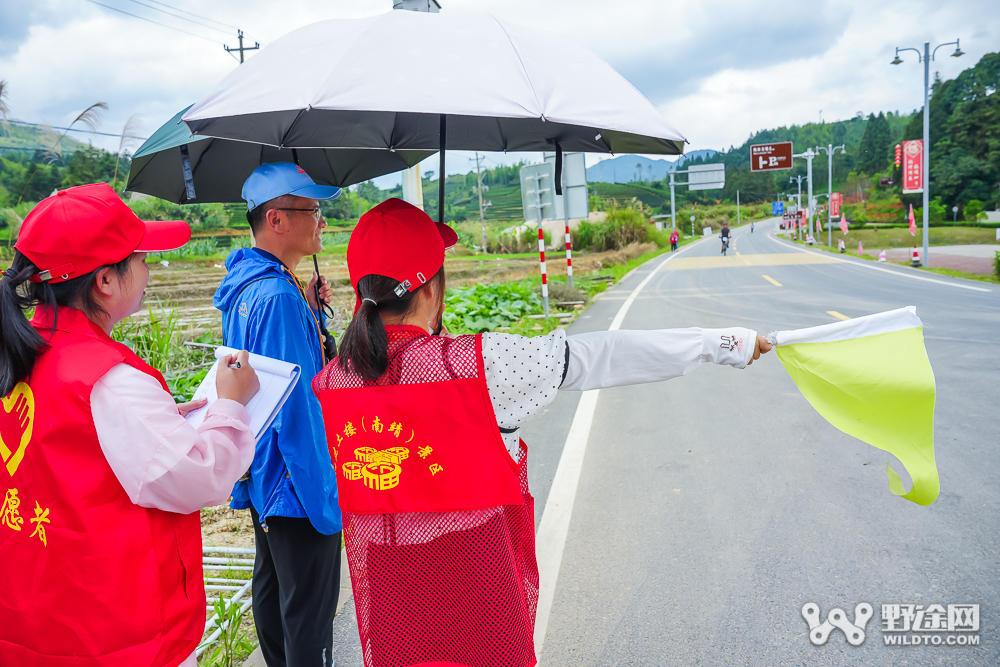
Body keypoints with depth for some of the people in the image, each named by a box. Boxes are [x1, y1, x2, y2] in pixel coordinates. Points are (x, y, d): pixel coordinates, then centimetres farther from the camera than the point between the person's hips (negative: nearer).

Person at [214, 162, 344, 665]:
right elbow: (295, 410, -26)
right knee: (310, 608, 2)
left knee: (272, 589, 23)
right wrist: (325, 501, -22)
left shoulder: (245, 287, 7)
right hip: (295, 485, -10)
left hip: (261, 477, 10)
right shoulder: (278, 297, -25)